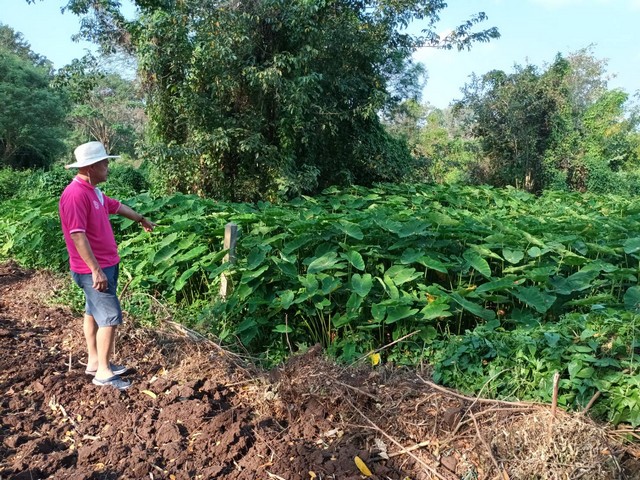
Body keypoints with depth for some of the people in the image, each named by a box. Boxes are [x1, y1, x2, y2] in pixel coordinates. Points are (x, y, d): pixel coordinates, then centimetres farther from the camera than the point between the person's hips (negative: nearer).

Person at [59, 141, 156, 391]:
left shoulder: (92, 191, 9)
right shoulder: (76, 195, -23)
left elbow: (117, 206, 27)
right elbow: (78, 236, -27)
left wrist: (141, 218, 42)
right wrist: (96, 270, -28)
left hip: (105, 264, 10)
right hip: (95, 269, -10)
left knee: (93, 312, 17)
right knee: (110, 317, -6)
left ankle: (93, 361, 30)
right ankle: (103, 372, 4)